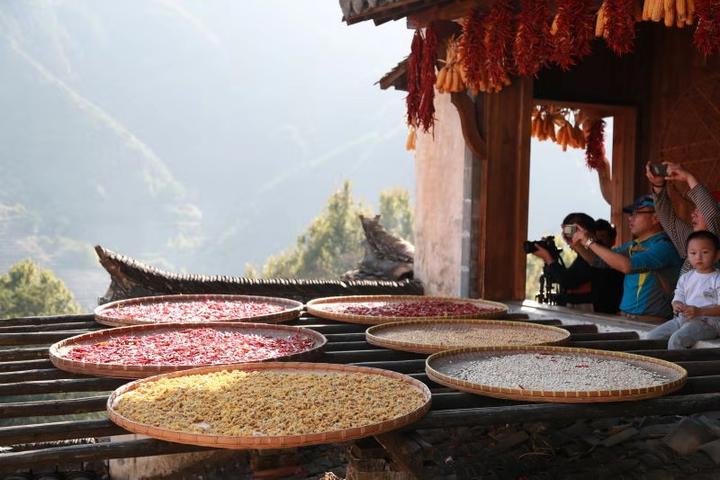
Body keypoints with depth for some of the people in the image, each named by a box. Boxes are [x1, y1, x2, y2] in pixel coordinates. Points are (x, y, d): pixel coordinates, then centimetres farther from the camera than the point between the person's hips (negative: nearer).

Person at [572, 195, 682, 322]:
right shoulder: (632, 246, 13)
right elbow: (598, 260, 21)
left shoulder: (664, 246, -11)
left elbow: (627, 266, -23)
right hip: (625, 317, 6)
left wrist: (590, 242, -16)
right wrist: (578, 244, 4)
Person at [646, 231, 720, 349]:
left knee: (676, 339, -30)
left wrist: (699, 311, -26)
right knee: (652, 335, -6)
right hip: (682, 319, 7)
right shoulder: (685, 278, 14)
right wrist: (677, 305, -10)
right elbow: (678, 298, 15)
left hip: (707, 322, -7)